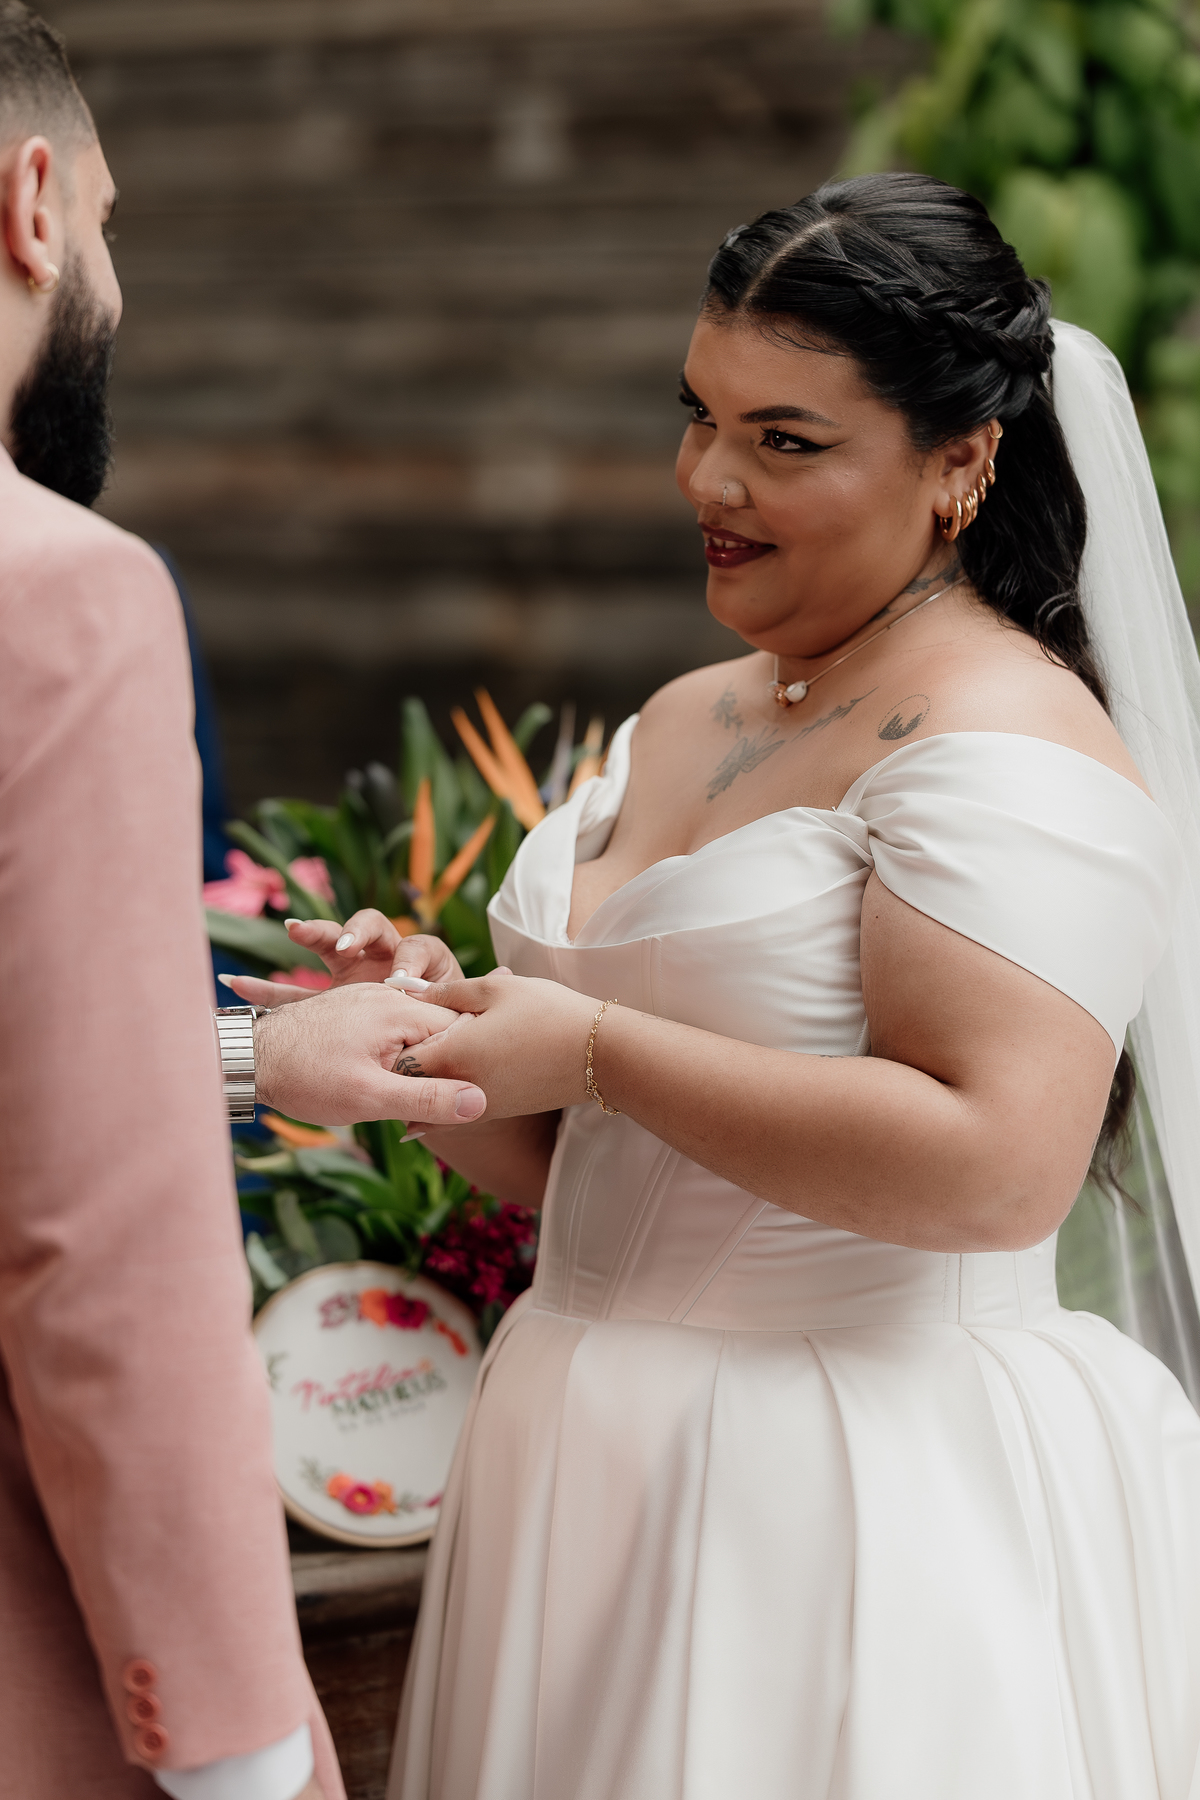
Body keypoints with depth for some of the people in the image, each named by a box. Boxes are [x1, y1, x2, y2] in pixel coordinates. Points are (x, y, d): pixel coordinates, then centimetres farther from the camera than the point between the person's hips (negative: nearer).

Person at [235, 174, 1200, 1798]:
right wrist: (442, 1037, -1)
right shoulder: (678, 724, 12)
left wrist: (591, 1046, -20)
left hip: (877, 1507, -8)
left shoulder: (1002, 741, -14)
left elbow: (996, 1164, -27)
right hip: (608, 1465, 8)